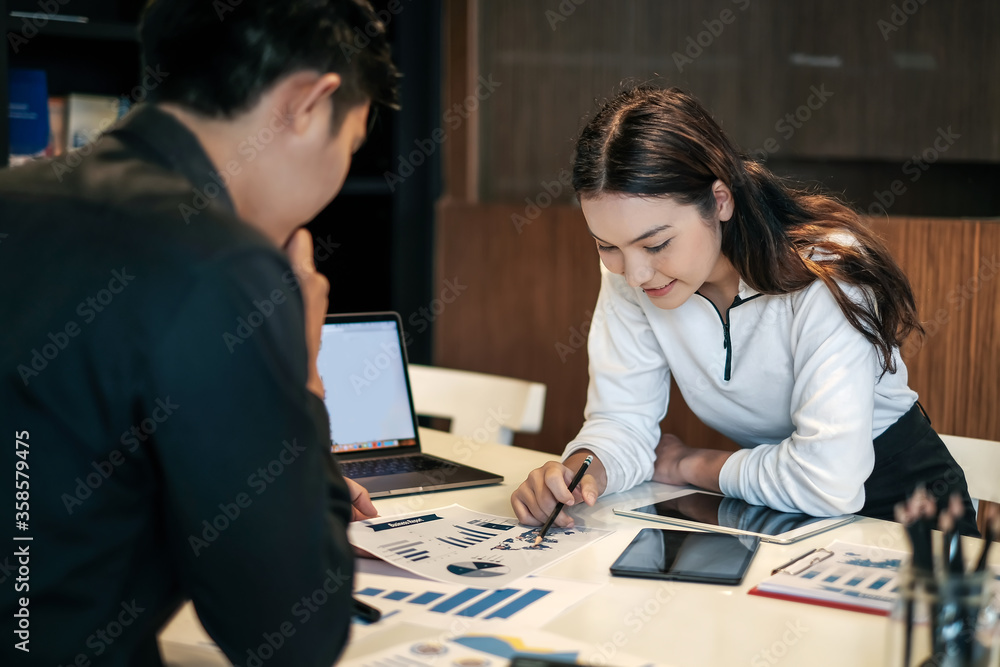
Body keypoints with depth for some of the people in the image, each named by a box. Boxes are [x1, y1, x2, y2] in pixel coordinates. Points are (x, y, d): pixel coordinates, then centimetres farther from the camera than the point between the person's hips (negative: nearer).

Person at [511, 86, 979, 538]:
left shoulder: (824, 270, -26)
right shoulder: (629, 275, -10)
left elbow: (828, 480, -30)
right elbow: (621, 420, -6)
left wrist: (688, 465, -15)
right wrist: (581, 472, -28)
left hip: (897, 503, -3)